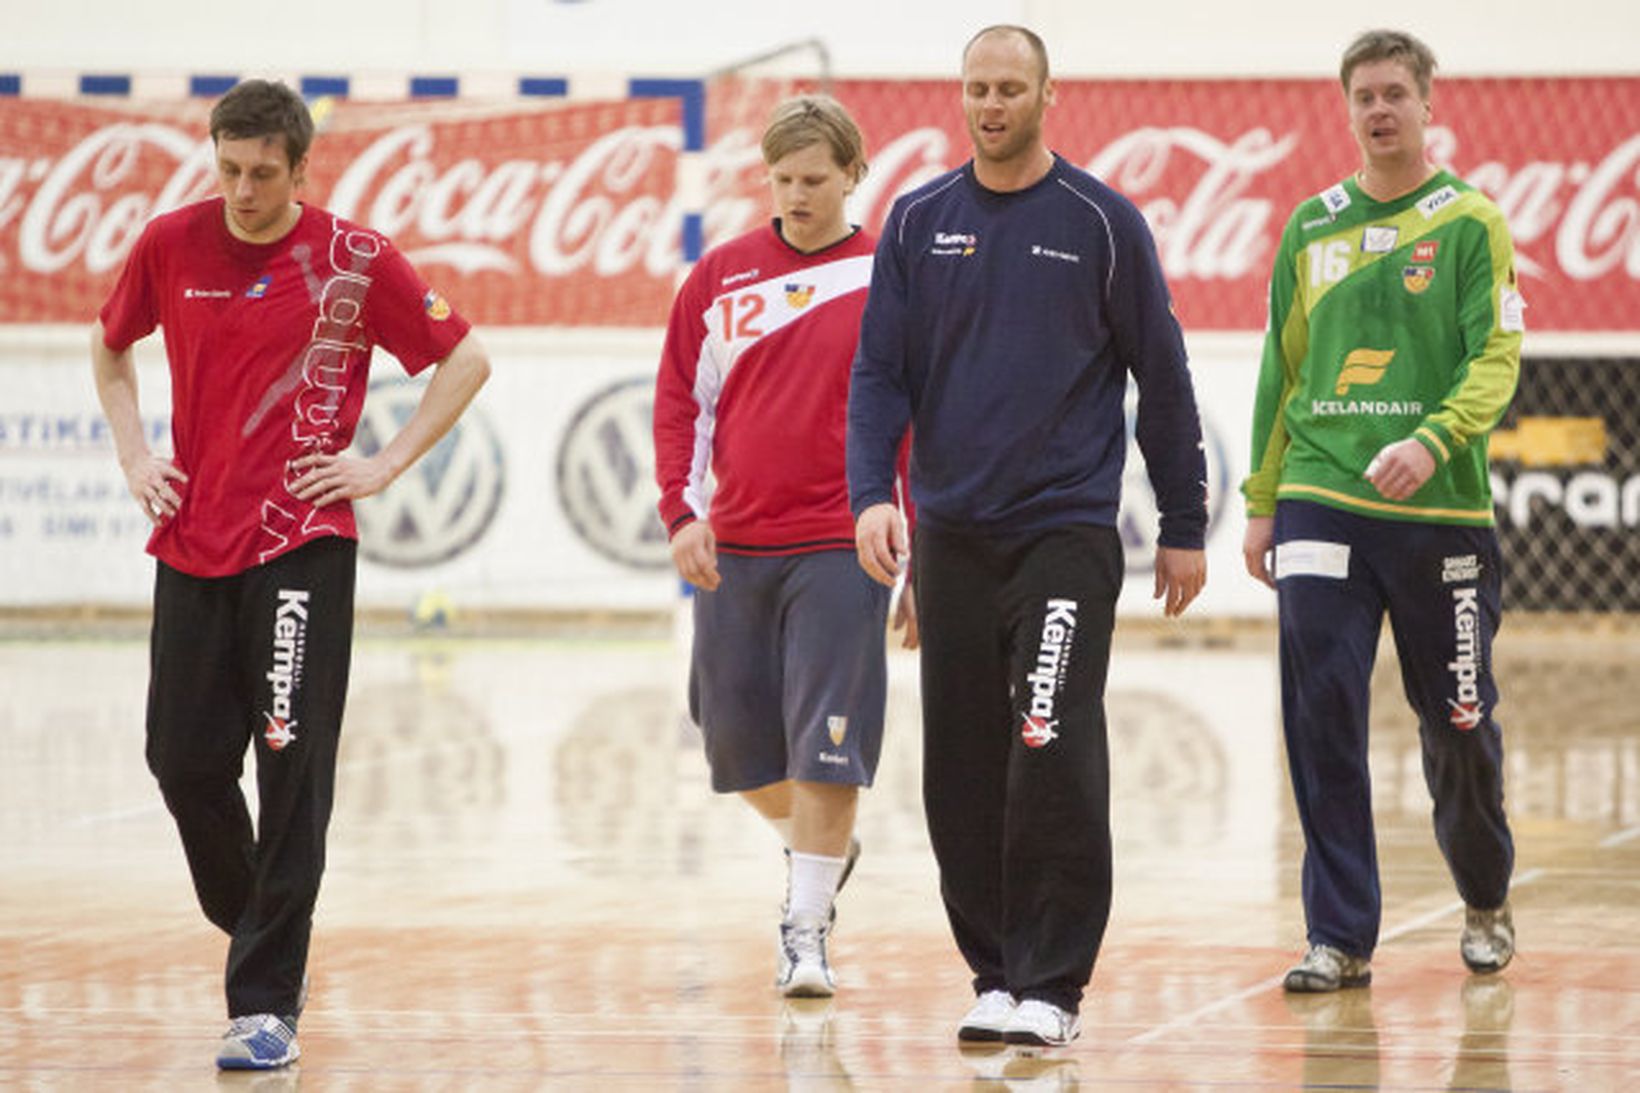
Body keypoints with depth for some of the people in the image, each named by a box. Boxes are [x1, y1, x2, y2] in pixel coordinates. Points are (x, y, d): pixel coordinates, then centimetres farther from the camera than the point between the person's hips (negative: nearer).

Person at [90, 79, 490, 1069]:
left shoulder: (355, 261, -5)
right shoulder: (172, 245, 3)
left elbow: (466, 361, 4)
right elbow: (111, 345, 23)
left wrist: (386, 466, -3)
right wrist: (135, 455, 9)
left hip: (303, 542, -4)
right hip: (192, 543, 4)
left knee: (292, 770, -8)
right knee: (184, 762, 3)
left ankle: (267, 1005, -5)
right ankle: (258, 931, 30)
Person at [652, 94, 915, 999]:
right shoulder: (720, 277, 6)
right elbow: (679, 402, 9)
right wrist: (681, 511, -5)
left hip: (839, 551, -3)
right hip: (731, 549, 3)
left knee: (825, 748, -9)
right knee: (737, 742, 9)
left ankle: (805, 930, -2)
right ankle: (818, 850, 36)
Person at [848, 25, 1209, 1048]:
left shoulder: (1102, 222, 0)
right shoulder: (919, 222, 8)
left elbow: (1162, 377, 5)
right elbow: (881, 371, 7)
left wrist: (1185, 528, 4)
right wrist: (871, 492, -9)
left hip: (1067, 531, -3)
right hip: (950, 536, 4)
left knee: (1054, 761, -13)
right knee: (961, 772, 5)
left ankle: (1052, 985, -7)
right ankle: (995, 972, 15)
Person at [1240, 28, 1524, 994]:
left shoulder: (1470, 223, 0)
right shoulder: (1312, 227, 10)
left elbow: (1497, 361, -8)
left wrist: (1433, 442, -25)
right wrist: (1261, 500, 11)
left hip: (1441, 510, -2)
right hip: (1322, 504, 2)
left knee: (1458, 722, 6)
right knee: (1322, 715, -7)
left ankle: (1487, 899, 31)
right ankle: (1342, 936, -2)